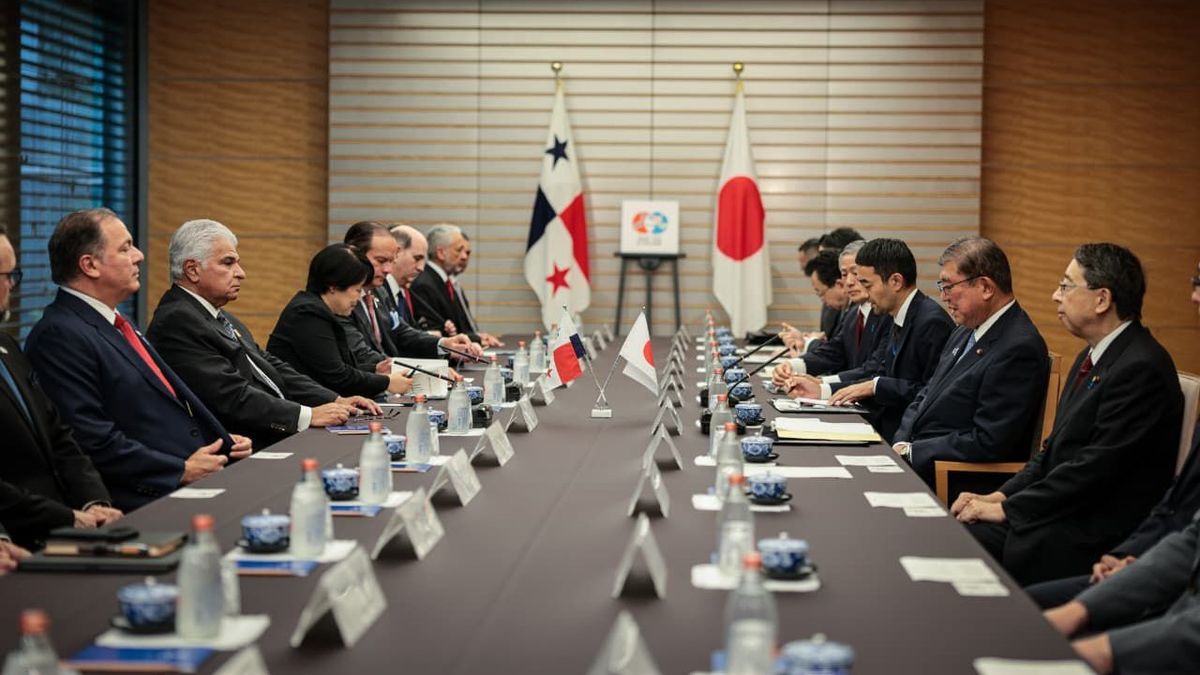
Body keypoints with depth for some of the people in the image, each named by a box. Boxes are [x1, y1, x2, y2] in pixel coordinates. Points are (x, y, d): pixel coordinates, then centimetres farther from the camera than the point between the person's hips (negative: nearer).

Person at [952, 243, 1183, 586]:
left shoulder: (1141, 368, -17)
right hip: (1063, 511, 9)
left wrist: (1007, 508, -16)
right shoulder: (1092, 358, 16)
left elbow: (1096, 466, -21)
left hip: (1095, 537, -9)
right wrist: (1000, 496, 3)